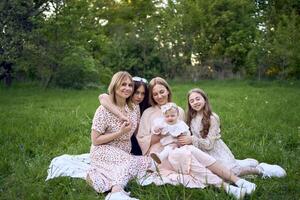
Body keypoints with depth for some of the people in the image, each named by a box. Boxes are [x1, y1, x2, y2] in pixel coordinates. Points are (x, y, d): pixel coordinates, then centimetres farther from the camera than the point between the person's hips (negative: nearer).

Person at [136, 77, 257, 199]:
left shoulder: (179, 111, 13)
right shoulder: (148, 113, 3)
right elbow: (141, 141, -2)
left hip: (178, 151, 3)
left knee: (191, 149, -31)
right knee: (183, 154, -34)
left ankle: (236, 180, -34)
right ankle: (224, 186, -36)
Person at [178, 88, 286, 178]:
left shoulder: (212, 118, -13)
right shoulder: (191, 119, 6)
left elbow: (209, 144, -15)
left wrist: (192, 140, -24)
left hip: (216, 151, -6)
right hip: (203, 153, 6)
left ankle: (259, 169, 1)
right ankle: (246, 163, 13)